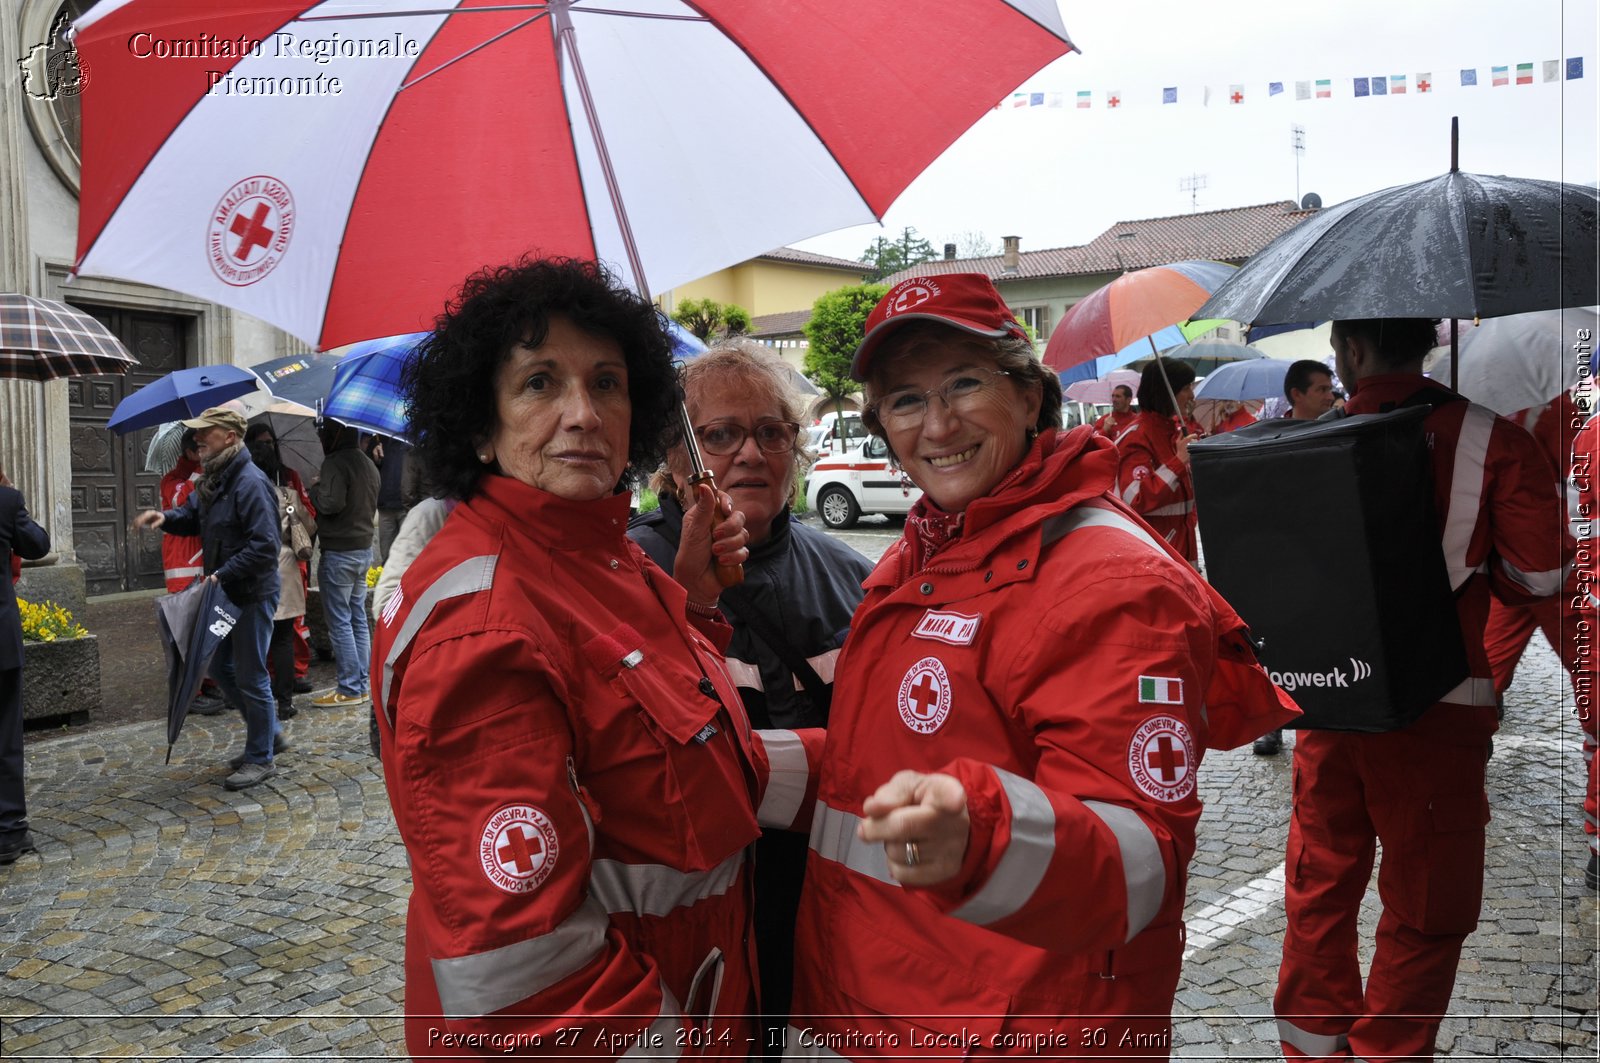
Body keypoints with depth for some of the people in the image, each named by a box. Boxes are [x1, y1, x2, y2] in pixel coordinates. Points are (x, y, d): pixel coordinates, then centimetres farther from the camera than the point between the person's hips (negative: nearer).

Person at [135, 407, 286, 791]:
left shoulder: (251, 482, -21)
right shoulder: (212, 480, 10)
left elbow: (263, 546, -26)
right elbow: (192, 515, 20)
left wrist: (223, 574, -27)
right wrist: (165, 517, -1)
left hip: (252, 596, -10)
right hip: (225, 593, 10)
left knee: (250, 677, 0)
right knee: (222, 667, 19)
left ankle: (261, 758, 13)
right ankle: (271, 733, 32)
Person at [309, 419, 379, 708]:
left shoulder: (335, 463, -15)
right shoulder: (369, 464, 13)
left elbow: (331, 503, -24)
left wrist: (315, 488, -7)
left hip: (339, 552, -9)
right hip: (364, 548, 9)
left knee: (340, 622, -3)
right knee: (358, 619, 13)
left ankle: (349, 689, 0)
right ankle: (362, 684, 18)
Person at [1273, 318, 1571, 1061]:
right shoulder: (1490, 439, -9)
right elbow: (1541, 573, -8)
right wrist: (1464, 572, 10)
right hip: (1435, 713, -3)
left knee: (1319, 889, 18)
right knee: (1424, 914, 12)